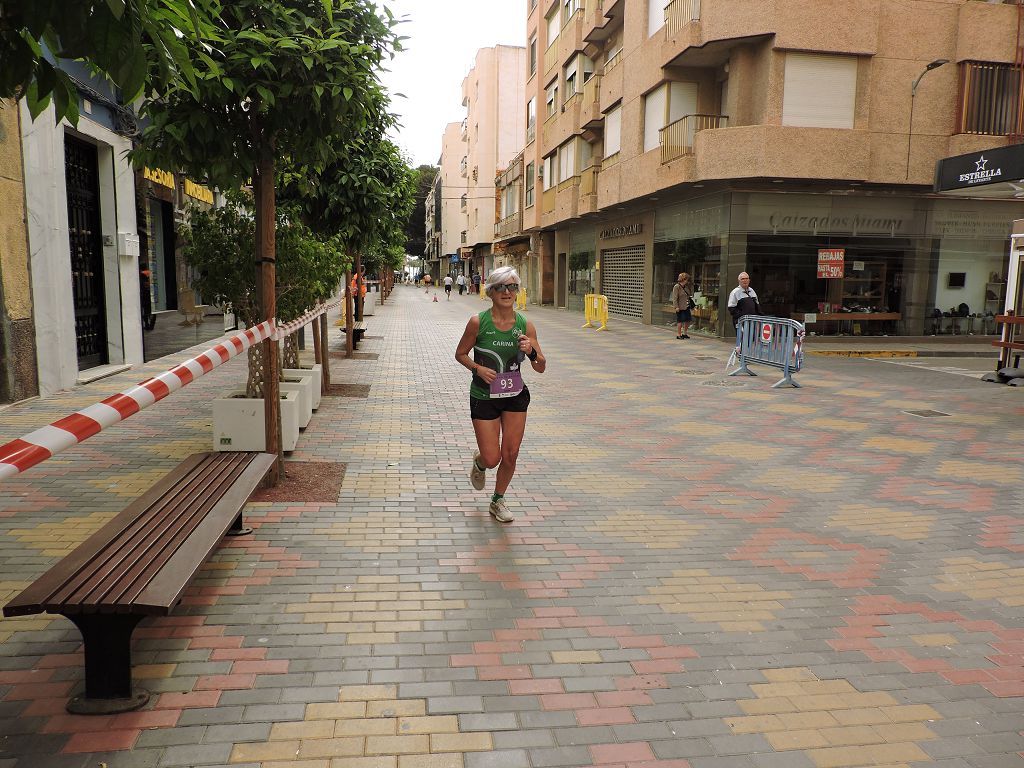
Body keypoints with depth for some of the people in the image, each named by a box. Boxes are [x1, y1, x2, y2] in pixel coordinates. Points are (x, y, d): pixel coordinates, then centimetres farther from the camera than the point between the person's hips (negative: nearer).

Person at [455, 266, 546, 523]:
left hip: (515, 396, 3)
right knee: (492, 458, -2)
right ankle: (479, 463, 37)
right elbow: (460, 354, 0)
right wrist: (477, 368, -18)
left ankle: (498, 500, 32)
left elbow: (541, 367, -2)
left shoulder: (525, 325, -6)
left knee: (510, 455, 7)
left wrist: (531, 352, -23)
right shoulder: (478, 322, -14)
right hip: (483, 397, -3)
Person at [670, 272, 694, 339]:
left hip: (687, 307, 8)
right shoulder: (676, 287, -10)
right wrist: (676, 307, -19)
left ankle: (684, 333, 24)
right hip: (680, 307, -8)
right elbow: (675, 298, -14)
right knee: (680, 321, -2)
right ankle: (678, 334, 9)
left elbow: (690, 294, 27)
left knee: (688, 320, 10)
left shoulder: (686, 286, 13)